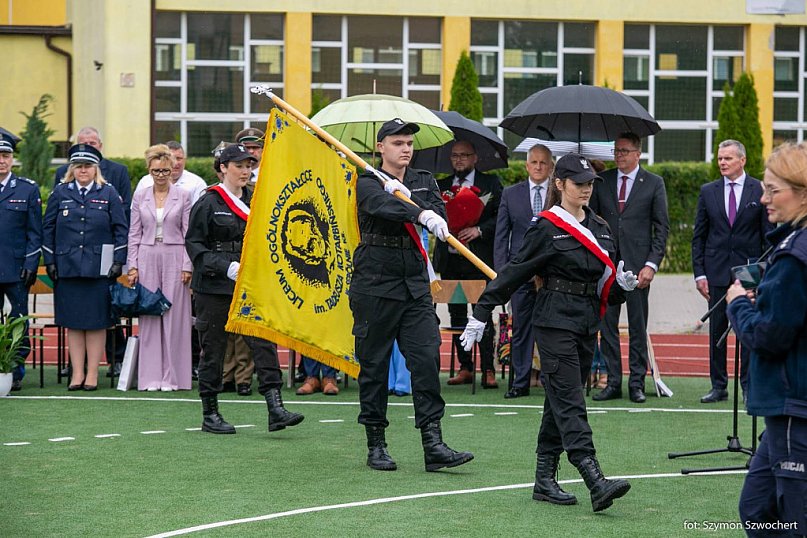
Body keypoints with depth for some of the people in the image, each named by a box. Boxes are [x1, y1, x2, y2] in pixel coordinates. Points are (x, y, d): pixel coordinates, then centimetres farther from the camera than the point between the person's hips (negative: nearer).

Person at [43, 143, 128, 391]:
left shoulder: (109, 194, 5)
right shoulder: (60, 193, 8)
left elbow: (121, 229, 4)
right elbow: (48, 229, 9)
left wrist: (118, 262, -3)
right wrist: (50, 261, 3)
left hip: (99, 267, -1)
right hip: (67, 267, 2)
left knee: (96, 322, 1)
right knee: (73, 322, 4)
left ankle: (92, 374, 6)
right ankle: (77, 374, 9)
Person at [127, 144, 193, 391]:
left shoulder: (183, 196, 3)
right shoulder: (140, 197, 8)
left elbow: (188, 234, 2)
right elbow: (134, 234, 9)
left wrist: (187, 266, -5)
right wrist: (132, 266, 1)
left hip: (174, 259, -2)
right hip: (147, 258, 2)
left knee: (174, 316, -2)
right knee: (149, 316, 1)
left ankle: (171, 377, 2)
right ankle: (150, 377, 5)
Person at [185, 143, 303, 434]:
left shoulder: (254, 200, 12)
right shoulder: (208, 203, -4)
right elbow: (194, 244, -8)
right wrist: (226, 267, -18)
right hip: (214, 287, -5)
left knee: (264, 342, -7)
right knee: (213, 347, 2)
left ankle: (275, 409, -11)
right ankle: (210, 415, 12)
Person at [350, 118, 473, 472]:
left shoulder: (423, 181, 13)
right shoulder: (367, 183, -3)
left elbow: (440, 214, -4)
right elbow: (382, 206, -26)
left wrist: (405, 195, -18)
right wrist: (422, 214, -42)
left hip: (415, 282, 4)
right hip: (375, 282, -4)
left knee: (426, 357, -6)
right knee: (374, 364, 3)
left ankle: (433, 446, -8)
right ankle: (376, 446, 13)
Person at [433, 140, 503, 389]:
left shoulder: (490, 183, 5)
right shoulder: (442, 185, 16)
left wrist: (479, 230, -13)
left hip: (479, 259, -4)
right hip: (450, 259, 4)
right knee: (457, 314, 7)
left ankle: (488, 369, -7)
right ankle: (465, 368, 13)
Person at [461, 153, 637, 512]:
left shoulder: (600, 228, 14)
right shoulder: (547, 226, -6)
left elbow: (606, 284, 22)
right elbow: (514, 272, -6)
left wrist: (622, 284, -1)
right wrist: (482, 314, -7)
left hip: (587, 324, 7)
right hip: (555, 322, -7)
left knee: (559, 403, 10)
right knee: (569, 403, -12)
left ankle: (544, 481, 15)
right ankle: (596, 484, -23)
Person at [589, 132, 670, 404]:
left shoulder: (653, 183, 3)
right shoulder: (601, 181, 8)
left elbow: (662, 227, 2)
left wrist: (652, 264, -7)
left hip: (637, 265, -2)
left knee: (638, 326, 2)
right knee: (607, 324, 2)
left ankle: (637, 383, 8)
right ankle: (613, 382, 8)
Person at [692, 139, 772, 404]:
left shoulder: (760, 191, 0)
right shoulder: (708, 192, 7)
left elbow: (769, 233, 1)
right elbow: (699, 236, 8)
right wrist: (699, 273, 0)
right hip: (717, 270, 2)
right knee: (717, 330, 5)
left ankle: (749, 386, 7)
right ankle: (718, 386, 12)